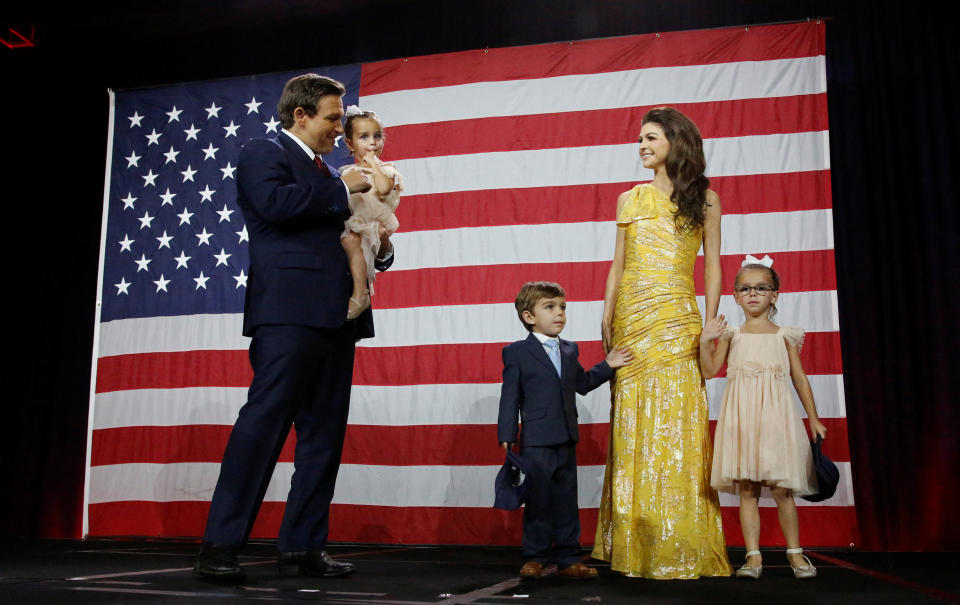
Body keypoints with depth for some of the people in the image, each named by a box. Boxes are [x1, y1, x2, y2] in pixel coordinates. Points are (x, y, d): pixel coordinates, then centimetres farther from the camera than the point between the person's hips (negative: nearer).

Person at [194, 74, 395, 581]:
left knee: (324, 434, 6)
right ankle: (220, 546, -5)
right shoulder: (264, 153, 5)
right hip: (291, 311, -8)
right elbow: (275, 202, -16)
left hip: (335, 315, 8)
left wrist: (381, 248, 11)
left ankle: (302, 548, 11)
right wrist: (342, 188, -7)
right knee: (264, 421, -11)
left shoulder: (326, 177, 27)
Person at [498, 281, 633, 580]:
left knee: (566, 501, 10)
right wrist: (506, 437, -9)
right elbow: (510, 398, -6)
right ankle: (534, 558, 15)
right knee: (538, 500, 2)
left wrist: (607, 365, 14)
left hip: (566, 441, 5)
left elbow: (582, 383, 22)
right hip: (536, 442, -5)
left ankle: (568, 558, 17)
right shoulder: (517, 352, -4)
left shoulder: (569, 350, 13)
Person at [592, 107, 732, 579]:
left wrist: (710, 322, -1)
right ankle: (635, 545, 8)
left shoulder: (704, 199, 8)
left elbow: (712, 266, 7)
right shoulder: (630, 200, 14)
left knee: (676, 423, -6)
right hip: (632, 319, 3)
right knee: (633, 427, 1)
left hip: (677, 320, -2)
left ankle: (682, 547, 3)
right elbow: (618, 265, 14)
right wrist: (607, 317, 7)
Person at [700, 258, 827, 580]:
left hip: (776, 417, -1)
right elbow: (710, 370, 3)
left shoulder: (784, 336, 8)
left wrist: (814, 419, 9)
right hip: (742, 420, 1)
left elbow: (800, 379, 10)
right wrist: (705, 341, -12)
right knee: (746, 490, 1)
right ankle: (753, 556, 7)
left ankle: (795, 553, 15)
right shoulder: (731, 335, 9)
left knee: (782, 489, 0)